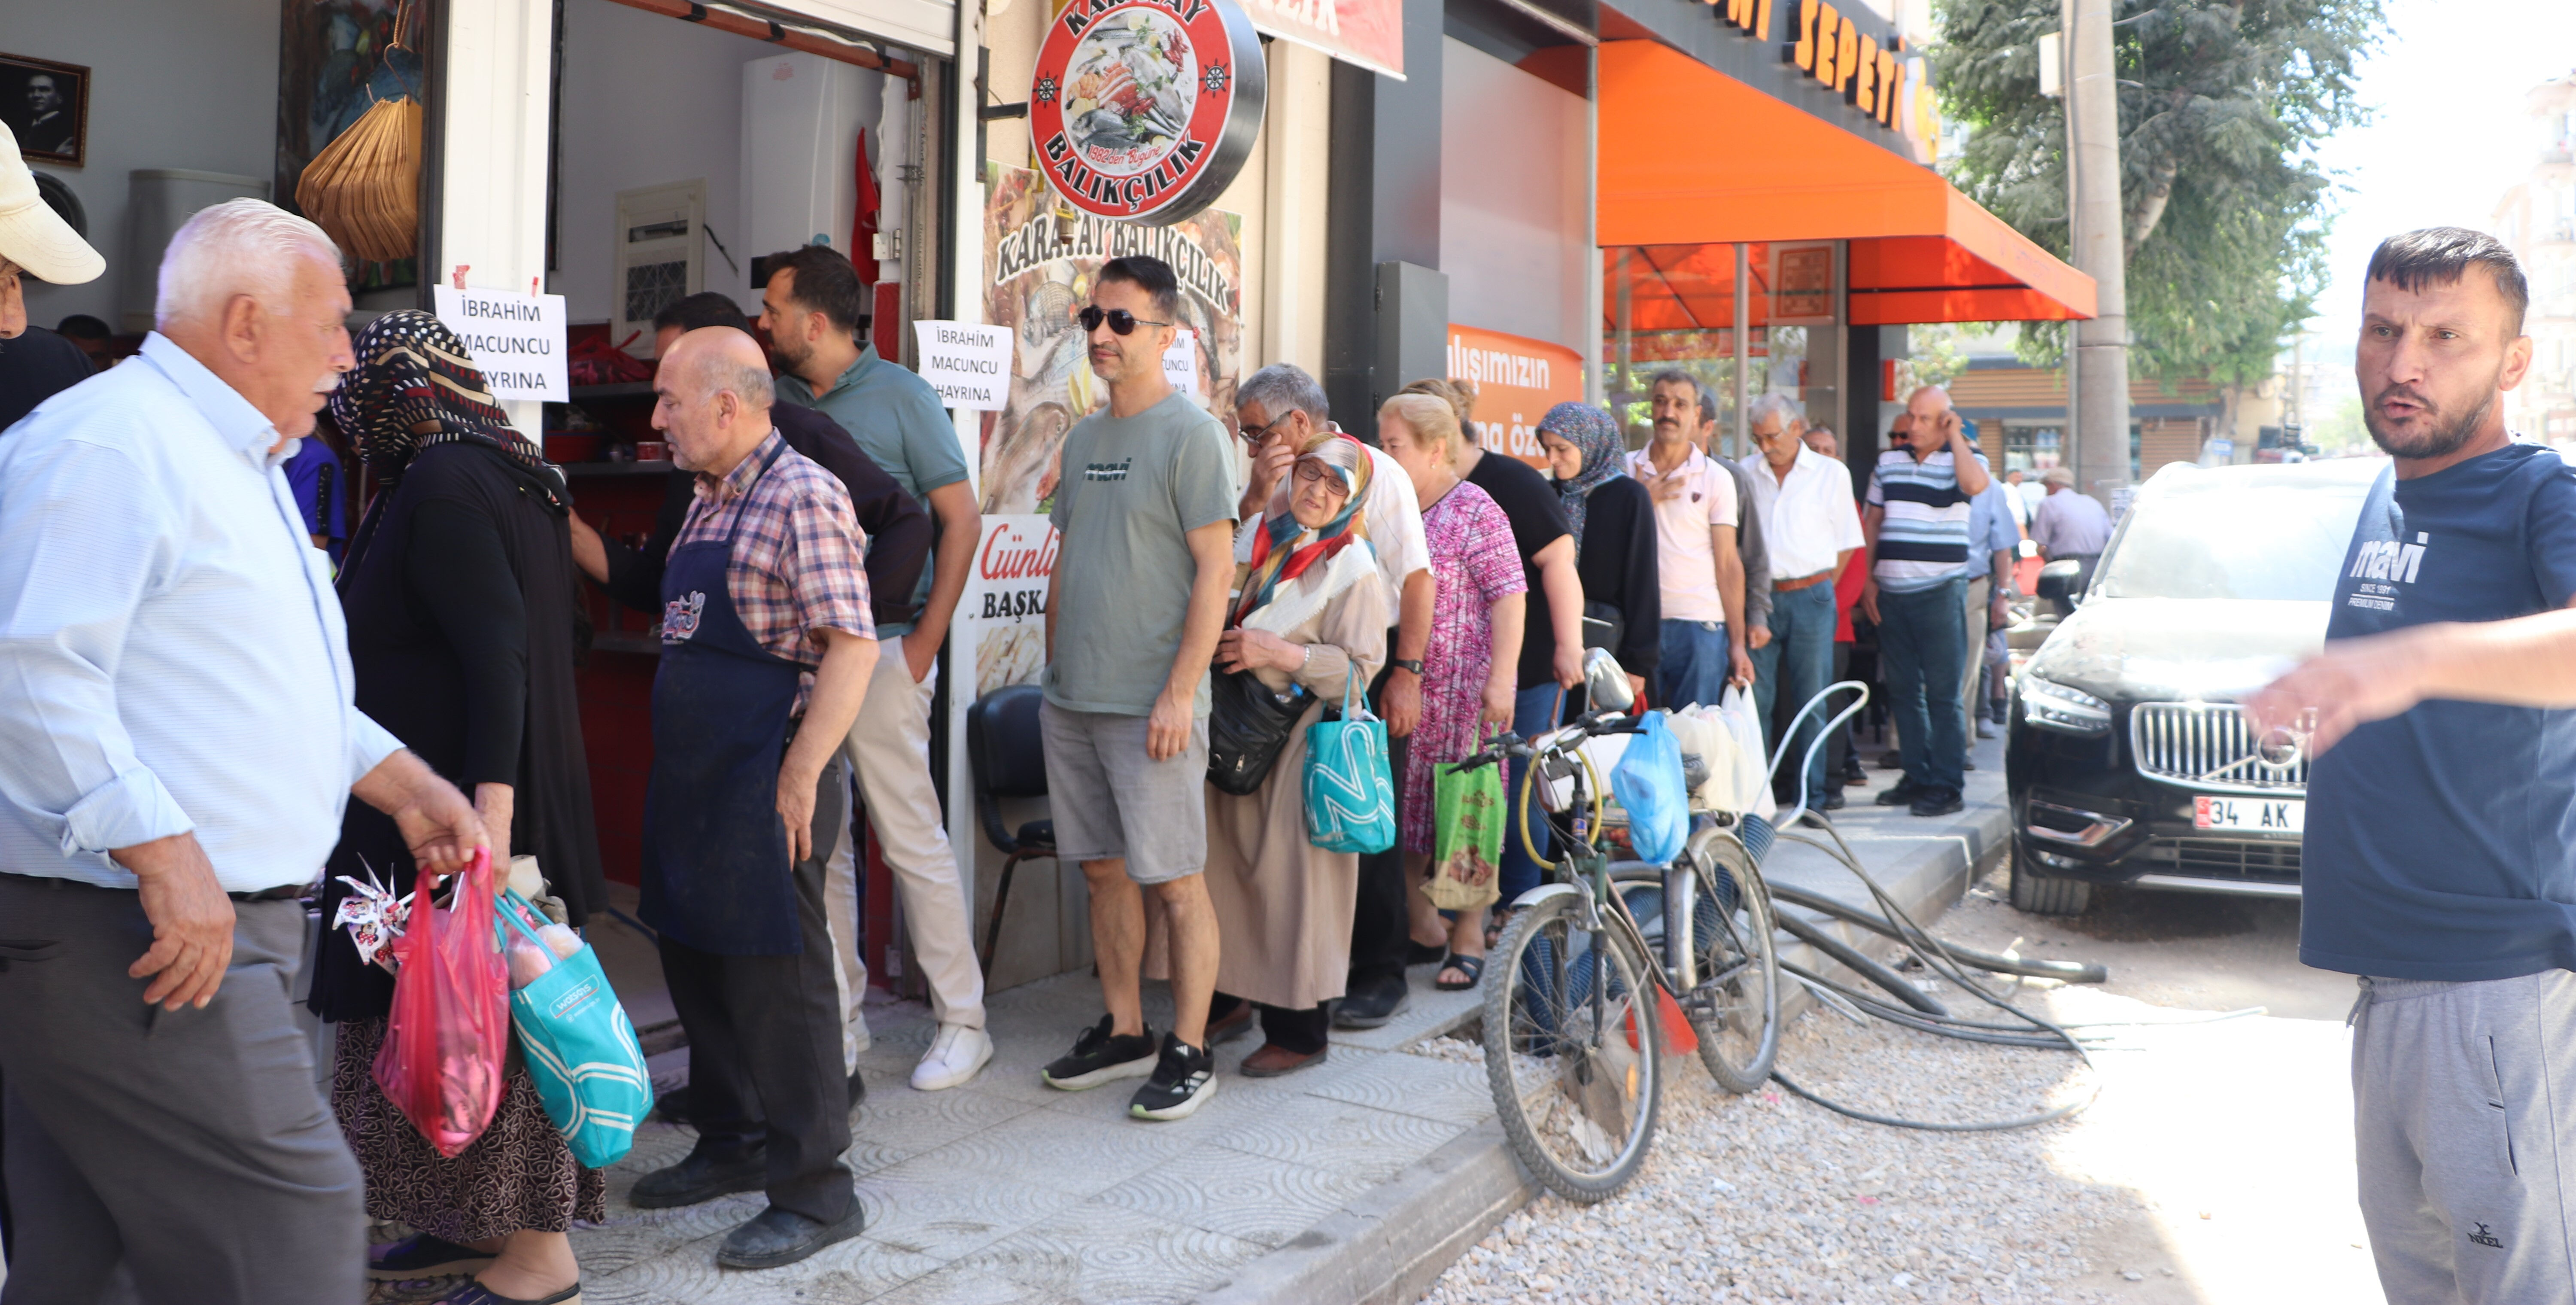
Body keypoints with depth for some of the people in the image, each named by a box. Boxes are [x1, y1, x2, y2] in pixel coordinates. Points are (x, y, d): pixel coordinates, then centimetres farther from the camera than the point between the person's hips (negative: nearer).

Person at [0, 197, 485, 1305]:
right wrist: (165, 853, -26)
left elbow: (277, 683, 30)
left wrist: (404, 784, 23)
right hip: (145, 936, -10)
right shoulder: (111, 440, -13)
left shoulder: (237, 463, 21)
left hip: (200, 924, 10)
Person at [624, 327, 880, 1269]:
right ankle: (733, 1144, 34)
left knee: (775, 976, -3)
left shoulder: (802, 497, -14)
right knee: (696, 963, 17)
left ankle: (815, 1189, 9)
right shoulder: (709, 503, 15)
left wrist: (801, 778, -22)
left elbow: (852, 647, -20)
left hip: (767, 777, -9)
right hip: (691, 771, 10)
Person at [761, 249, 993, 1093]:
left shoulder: (899, 396, -2)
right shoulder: (777, 399, 12)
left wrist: (926, 642, -10)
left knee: (912, 840, -3)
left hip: (879, 649, -6)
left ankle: (961, 1022, 8)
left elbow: (961, 520, -4)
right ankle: (837, 1018, 22)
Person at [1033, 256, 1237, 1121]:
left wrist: (1180, 692, -18)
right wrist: (1054, 669, 15)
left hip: (1149, 706, -7)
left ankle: (1188, 1052, 9)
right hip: (1071, 701, 8)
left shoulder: (1193, 436, -8)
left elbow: (1216, 571, -13)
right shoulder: (1084, 438, 15)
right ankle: (1124, 1032, 25)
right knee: (1104, 871, 13)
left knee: (1174, 883, -1)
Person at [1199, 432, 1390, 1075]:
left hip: (1308, 735, -6)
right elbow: (1219, 607, 26)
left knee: (1293, 873, -3)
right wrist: (1225, 641, 6)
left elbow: (1359, 666, -13)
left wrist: (1279, 653, -20)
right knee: (1228, 862, 10)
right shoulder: (1261, 535, 11)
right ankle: (1230, 1001, 25)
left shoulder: (1355, 568, -8)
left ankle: (1300, 1032, 8)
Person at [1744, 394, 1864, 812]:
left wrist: (1818, 589, 5)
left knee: (1812, 701, 1)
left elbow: (1845, 543, 10)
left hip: (1810, 597, -1)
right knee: (1754, 700, -1)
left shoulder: (1831, 473, 7)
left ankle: (1812, 797, 8)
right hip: (1758, 597, 1)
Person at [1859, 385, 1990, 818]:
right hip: (1890, 593, 5)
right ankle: (1917, 776, 19)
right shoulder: (1888, 461, 12)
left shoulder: (1963, 458, -2)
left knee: (1942, 691, -4)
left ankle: (1946, 784, 1)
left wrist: (1955, 437, -13)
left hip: (1939, 591, -5)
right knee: (1902, 690, 9)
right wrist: (1868, 579, 10)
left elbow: (1976, 485, -27)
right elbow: (1871, 521, 17)